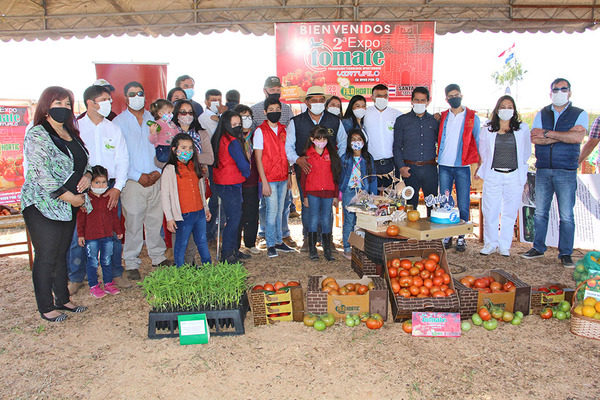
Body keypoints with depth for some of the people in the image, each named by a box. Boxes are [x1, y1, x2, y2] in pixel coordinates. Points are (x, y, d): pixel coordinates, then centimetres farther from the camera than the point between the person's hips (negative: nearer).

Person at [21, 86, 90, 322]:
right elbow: (42, 176, -19)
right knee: (46, 258, 2)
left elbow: (83, 162, 22)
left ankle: (63, 300, 28)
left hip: (68, 205, 7)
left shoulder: (70, 133, 12)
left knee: (61, 254, 16)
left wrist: (88, 174, -1)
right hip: (43, 207, -7)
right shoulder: (37, 135, -12)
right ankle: (46, 307, 16)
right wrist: (71, 197, -16)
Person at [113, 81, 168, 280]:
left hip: (155, 180, 3)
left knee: (156, 221, 9)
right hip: (132, 182, -3)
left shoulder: (153, 119, 12)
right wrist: (138, 176, -11)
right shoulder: (119, 122, 1)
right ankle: (132, 264, 12)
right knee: (133, 223, 0)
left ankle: (159, 258, 23)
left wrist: (158, 171, -4)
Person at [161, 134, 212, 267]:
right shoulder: (170, 170, -9)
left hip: (200, 212, 6)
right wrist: (169, 218, -12)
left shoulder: (195, 167, 11)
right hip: (183, 215, -6)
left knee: (202, 242, 18)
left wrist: (206, 208, 21)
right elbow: (164, 195, -10)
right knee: (181, 245, 5)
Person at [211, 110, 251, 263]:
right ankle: (227, 254, 2)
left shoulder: (219, 139, 9)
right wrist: (250, 175, 6)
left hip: (220, 183, 9)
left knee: (233, 217, 16)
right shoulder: (233, 142, -18)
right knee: (234, 220, -4)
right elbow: (243, 165, -15)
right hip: (231, 185, -9)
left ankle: (233, 249, 25)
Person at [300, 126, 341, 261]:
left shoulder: (331, 155, 8)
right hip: (312, 192, -1)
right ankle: (312, 250, 11)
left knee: (326, 221, 5)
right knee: (314, 220, 0)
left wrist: (335, 195, 7)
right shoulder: (307, 155, 3)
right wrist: (305, 196, 1)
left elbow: (335, 176, 10)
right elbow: (304, 177, 4)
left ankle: (327, 250, 14)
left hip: (328, 192, 2)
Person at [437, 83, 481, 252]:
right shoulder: (442, 117, 12)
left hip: (463, 167, -2)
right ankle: (446, 236, 14)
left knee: (463, 205, -2)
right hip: (444, 166, 2)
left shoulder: (472, 117, 5)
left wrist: (479, 164, 1)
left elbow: (478, 142, 6)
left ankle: (461, 237, 10)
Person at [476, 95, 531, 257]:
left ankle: (504, 245, 17)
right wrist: (481, 170, 16)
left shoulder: (522, 129, 4)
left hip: (514, 176, 0)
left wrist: (523, 175, 17)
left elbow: (526, 153, 15)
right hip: (493, 175, 0)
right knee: (490, 211, 0)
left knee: (510, 212, 5)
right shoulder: (488, 130, 5)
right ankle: (490, 243, 16)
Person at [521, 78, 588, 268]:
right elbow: (534, 138, -5)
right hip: (543, 170, 2)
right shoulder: (541, 114, 12)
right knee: (540, 212, 7)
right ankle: (538, 248, 19)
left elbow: (578, 137, -13)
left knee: (566, 215, -1)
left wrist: (548, 133, -9)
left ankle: (565, 254, 8)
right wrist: (565, 135, -9)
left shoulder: (579, 114, 6)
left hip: (566, 172, -2)